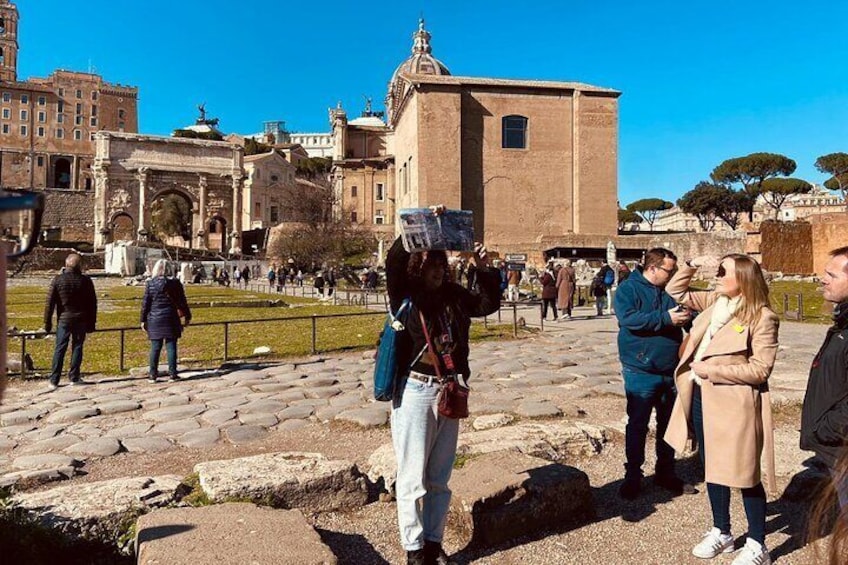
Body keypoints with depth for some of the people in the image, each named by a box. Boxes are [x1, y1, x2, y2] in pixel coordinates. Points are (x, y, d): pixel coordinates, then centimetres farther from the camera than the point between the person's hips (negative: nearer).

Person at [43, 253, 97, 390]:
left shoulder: (58, 280, -3)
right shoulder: (85, 281, -1)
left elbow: (50, 303, -3)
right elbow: (92, 303, 2)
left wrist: (48, 322, 4)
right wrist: (92, 323, 10)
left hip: (64, 320, 0)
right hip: (81, 321, 0)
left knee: (60, 349, 3)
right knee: (77, 347, 8)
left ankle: (54, 381, 2)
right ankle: (74, 377, 11)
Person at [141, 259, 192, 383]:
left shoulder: (150, 284, -3)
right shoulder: (175, 283, -4)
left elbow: (145, 303, 0)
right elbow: (182, 302, 1)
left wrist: (143, 320, 7)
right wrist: (187, 316, 12)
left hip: (154, 319, 1)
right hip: (171, 319, -1)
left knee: (155, 347, 7)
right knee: (171, 346, 4)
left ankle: (153, 374, 11)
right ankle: (172, 373, 6)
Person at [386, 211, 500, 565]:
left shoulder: (453, 295, 6)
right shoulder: (406, 295, -7)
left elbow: (489, 303, 15)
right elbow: (394, 262, -23)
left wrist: (484, 269, 2)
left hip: (450, 392, 5)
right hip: (415, 391, -5)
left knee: (440, 476, 15)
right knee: (413, 477, 4)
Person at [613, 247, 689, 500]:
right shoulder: (628, 289, -8)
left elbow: (693, 316, 14)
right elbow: (628, 318, -23)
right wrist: (665, 318, -25)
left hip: (671, 372, 6)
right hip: (641, 372, -6)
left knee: (669, 424, 16)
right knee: (637, 425, 5)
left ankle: (665, 472, 32)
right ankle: (633, 476, 19)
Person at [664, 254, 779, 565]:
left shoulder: (762, 317, -14)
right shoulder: (714, 302, 7)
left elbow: (760, 369, -18)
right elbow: (676, 292, 18)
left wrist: (711, 369, -18)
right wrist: (691, 265, 3)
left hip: (733, 404, -7)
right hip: (701, 398, 8)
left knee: (745, 474, 6)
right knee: (712, 468, 18)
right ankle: (721, 533, 34)